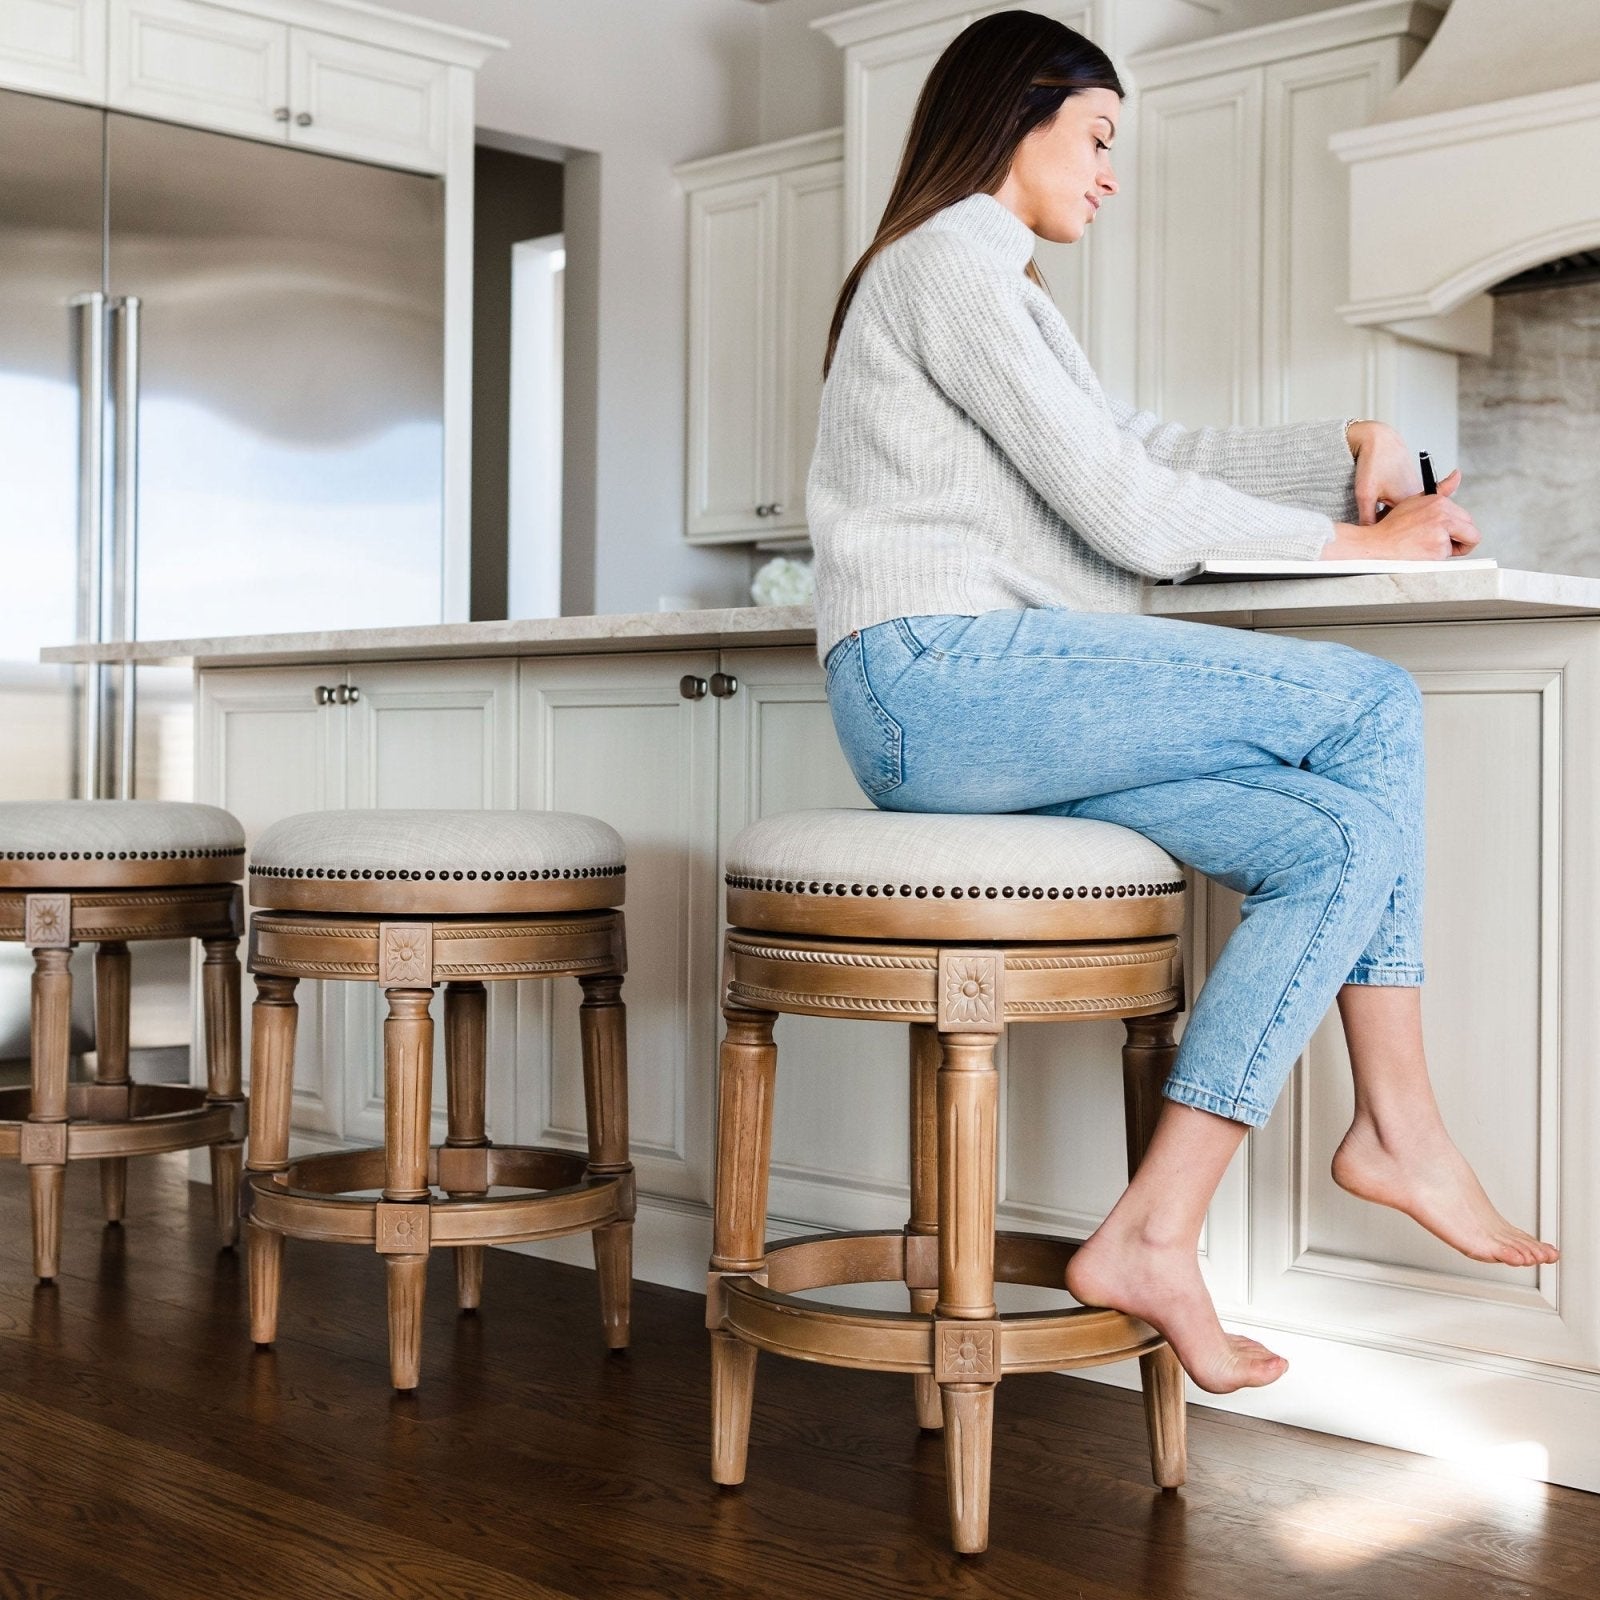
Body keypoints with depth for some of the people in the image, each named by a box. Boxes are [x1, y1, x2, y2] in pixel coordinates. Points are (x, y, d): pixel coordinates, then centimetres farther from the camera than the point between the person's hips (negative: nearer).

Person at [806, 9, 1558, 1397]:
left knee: (1344, 840, -5)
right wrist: (1356, 545, 1)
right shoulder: (949, 263, -3)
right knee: (1374, 705, -11)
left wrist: (1351, 449, 12)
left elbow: (1149, 448, 25)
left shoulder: (983, 283, 29)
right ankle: (1398, 1129, -8)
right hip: (945, 672, -10)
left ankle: (1156, 1237, -9)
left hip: (952, 709, 10)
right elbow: (1129, 513, -10)